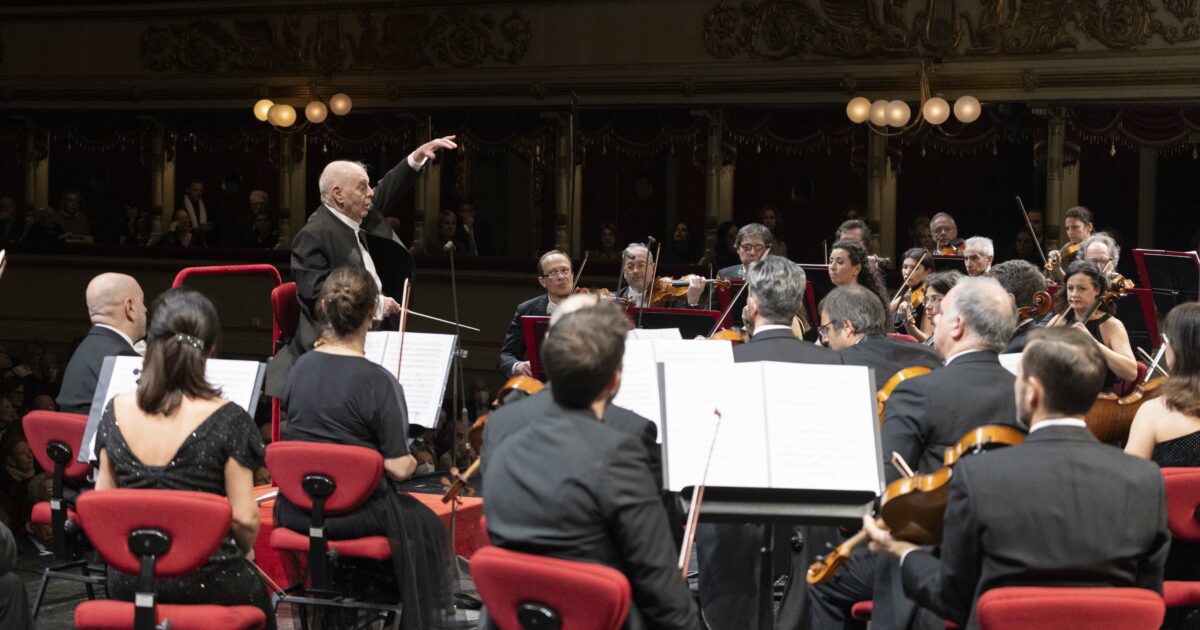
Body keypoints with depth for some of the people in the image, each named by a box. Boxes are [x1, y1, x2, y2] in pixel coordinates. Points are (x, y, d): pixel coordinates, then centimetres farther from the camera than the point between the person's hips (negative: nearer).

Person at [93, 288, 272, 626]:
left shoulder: (117, 411, -4)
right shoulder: (228, 420, -17)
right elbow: (244, 518, -16)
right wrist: (245, 550, 5)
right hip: (204, 585, -4)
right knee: (254, 589, 28)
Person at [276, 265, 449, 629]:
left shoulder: (300, 368, -4)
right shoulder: (378, 383, -20)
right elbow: (398, 468, -18)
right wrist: (411, 462, 3)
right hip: (354, 515, -6)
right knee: (425, 526, 24)